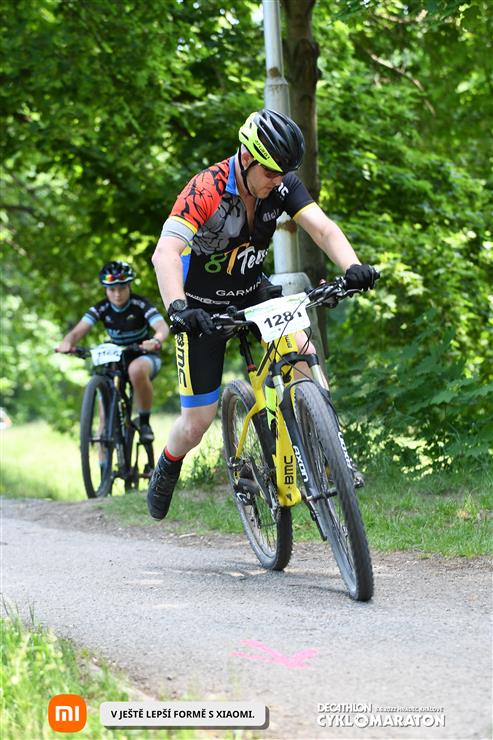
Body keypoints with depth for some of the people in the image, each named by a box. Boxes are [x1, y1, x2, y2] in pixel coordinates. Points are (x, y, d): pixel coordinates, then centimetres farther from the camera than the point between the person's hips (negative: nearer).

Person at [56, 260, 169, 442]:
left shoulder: (140, 305, -18)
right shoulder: (101, 309, -11)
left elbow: (162, 327, -33)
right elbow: (78, 330, -23)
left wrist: (155, 341, -58)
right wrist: (67, 343, -47)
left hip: (145, 356, -4)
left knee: (136, 370, -39)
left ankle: (145, 421, -21)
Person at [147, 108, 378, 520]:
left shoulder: (283, 184, -15)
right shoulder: (206, 191, -30)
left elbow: (321, 227, -26)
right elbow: (166, 251, -42)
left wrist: (352, 266, -46)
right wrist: (177, 308, -58)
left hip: (252, 293, 4)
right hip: (203, 308, -4)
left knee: (306, 358, -23)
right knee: (199, 421, -1)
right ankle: (167, 469, 32)